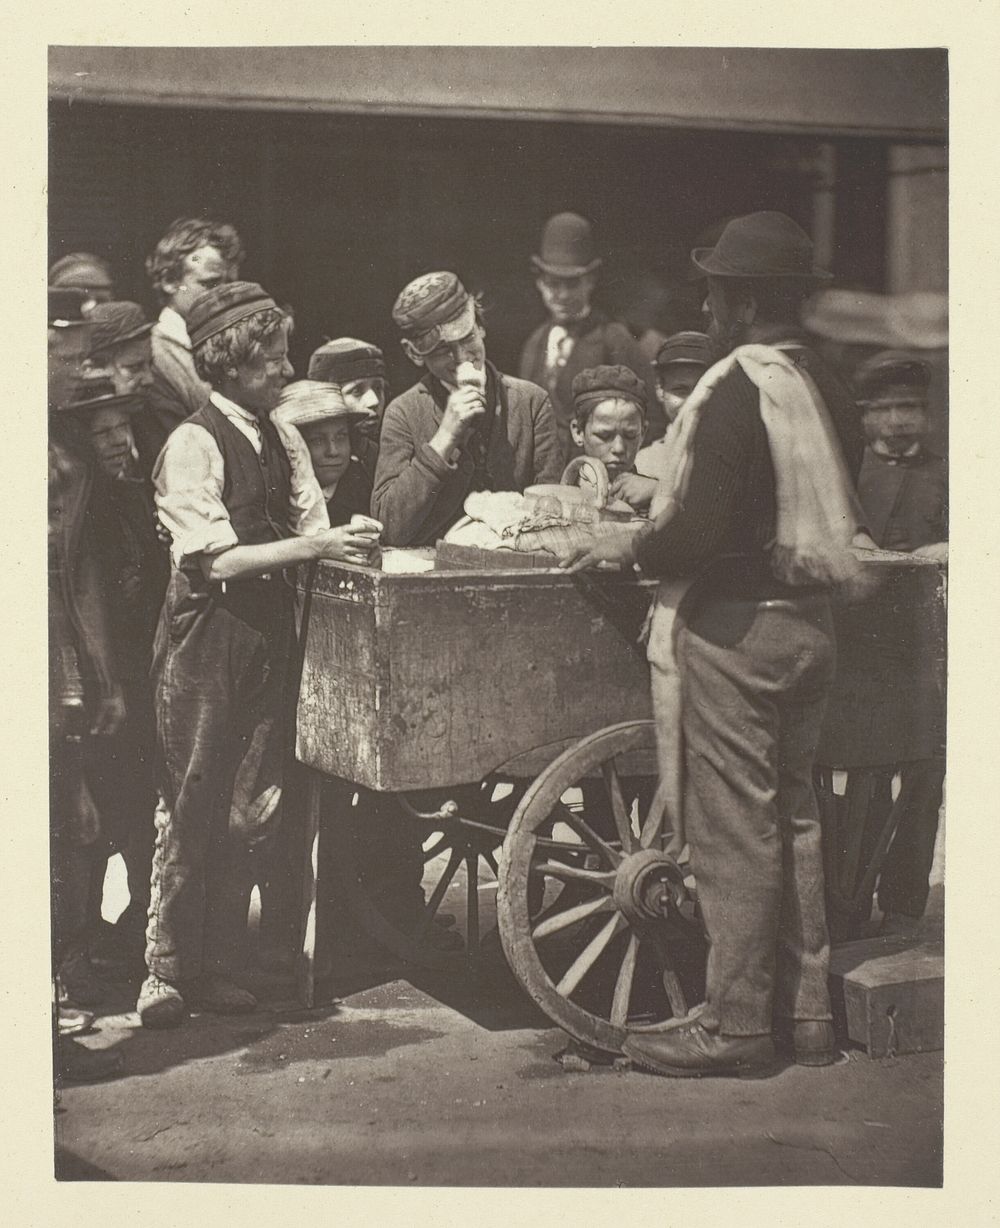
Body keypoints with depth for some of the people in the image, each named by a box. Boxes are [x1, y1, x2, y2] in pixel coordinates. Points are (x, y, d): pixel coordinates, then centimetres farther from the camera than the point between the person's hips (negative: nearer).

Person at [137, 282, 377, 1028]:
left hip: (267, 635, 6)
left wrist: (339, 535, -7)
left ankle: (218, 968, 20)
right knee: (191, 807, 1)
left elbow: (306, 521, 13)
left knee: (243, 812, 10)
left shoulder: (275, 436, 10)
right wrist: (312, 546, -20)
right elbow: (218, 559, -17)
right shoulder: (194, 443, -12)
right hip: (207, 638, -6)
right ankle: (167, 972, 13)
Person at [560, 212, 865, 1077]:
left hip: (739, 623, -8)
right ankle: (808, 1012, 23)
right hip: (813, 618, 8)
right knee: (795, 813, 16)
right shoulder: (829, 391, 7)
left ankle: (735, 1023, 7)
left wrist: (632, 549, -2)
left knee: (734, 828, -1)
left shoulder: (733, 391, -16)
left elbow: (699, 531, -21)